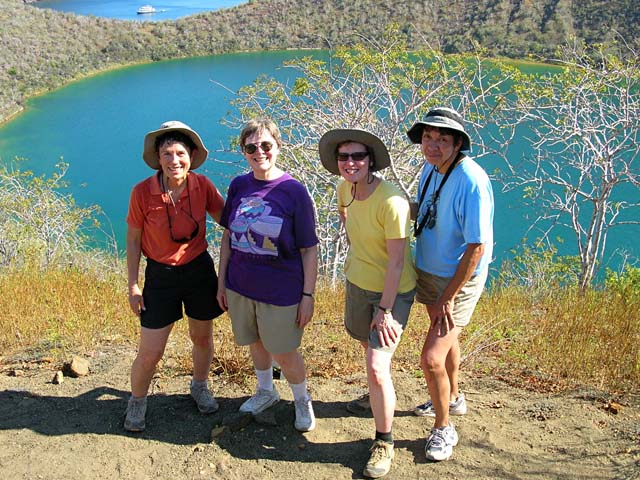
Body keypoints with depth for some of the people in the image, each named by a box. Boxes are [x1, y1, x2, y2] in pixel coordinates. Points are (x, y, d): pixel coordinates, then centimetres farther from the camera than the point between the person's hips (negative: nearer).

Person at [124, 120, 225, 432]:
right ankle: (137, 401, 32)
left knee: (202, 338, 19)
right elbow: (133, 239, -5)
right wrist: (133, 285, -4)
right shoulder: (142, 192, -16)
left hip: (199, 270, 2)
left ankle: (200, 388, 48)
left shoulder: (202, 186, -11)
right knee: (149, 353, 2)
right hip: (160, 276, -2)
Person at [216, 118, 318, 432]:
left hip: (280, 291, -4)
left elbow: (309, 249, -10)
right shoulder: (239, 186, -1)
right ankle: (265, 391, 48)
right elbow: (228, 236, 8)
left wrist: (308, 295, -11)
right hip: (240, 286, 5)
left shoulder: (294, 191, -14)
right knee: (255, 342, 22)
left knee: (284, 353, 9)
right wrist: (222, 281, 8)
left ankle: (302, 400, 37)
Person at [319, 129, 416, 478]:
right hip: (358, 282, 8)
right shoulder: (346, 188, -7)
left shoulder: (390, 202, -29)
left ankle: (384, 443, 10)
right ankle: (379, 393, 59)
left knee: (377, 368, -12)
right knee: (365, 341, 28)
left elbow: (397, 260, -26)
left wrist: (385, 310, -21)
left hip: (393, 291, -8)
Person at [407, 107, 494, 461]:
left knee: (432, 358, -12)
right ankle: (452, 399, 52)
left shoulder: (471, 181, -27)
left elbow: (477, 247, -26)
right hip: (428, 272, 8)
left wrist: (449, 298, -22)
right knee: (445, 338, 27)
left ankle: (443, 429, 14)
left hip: (458, 279, -8)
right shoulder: (431, 169, -2)